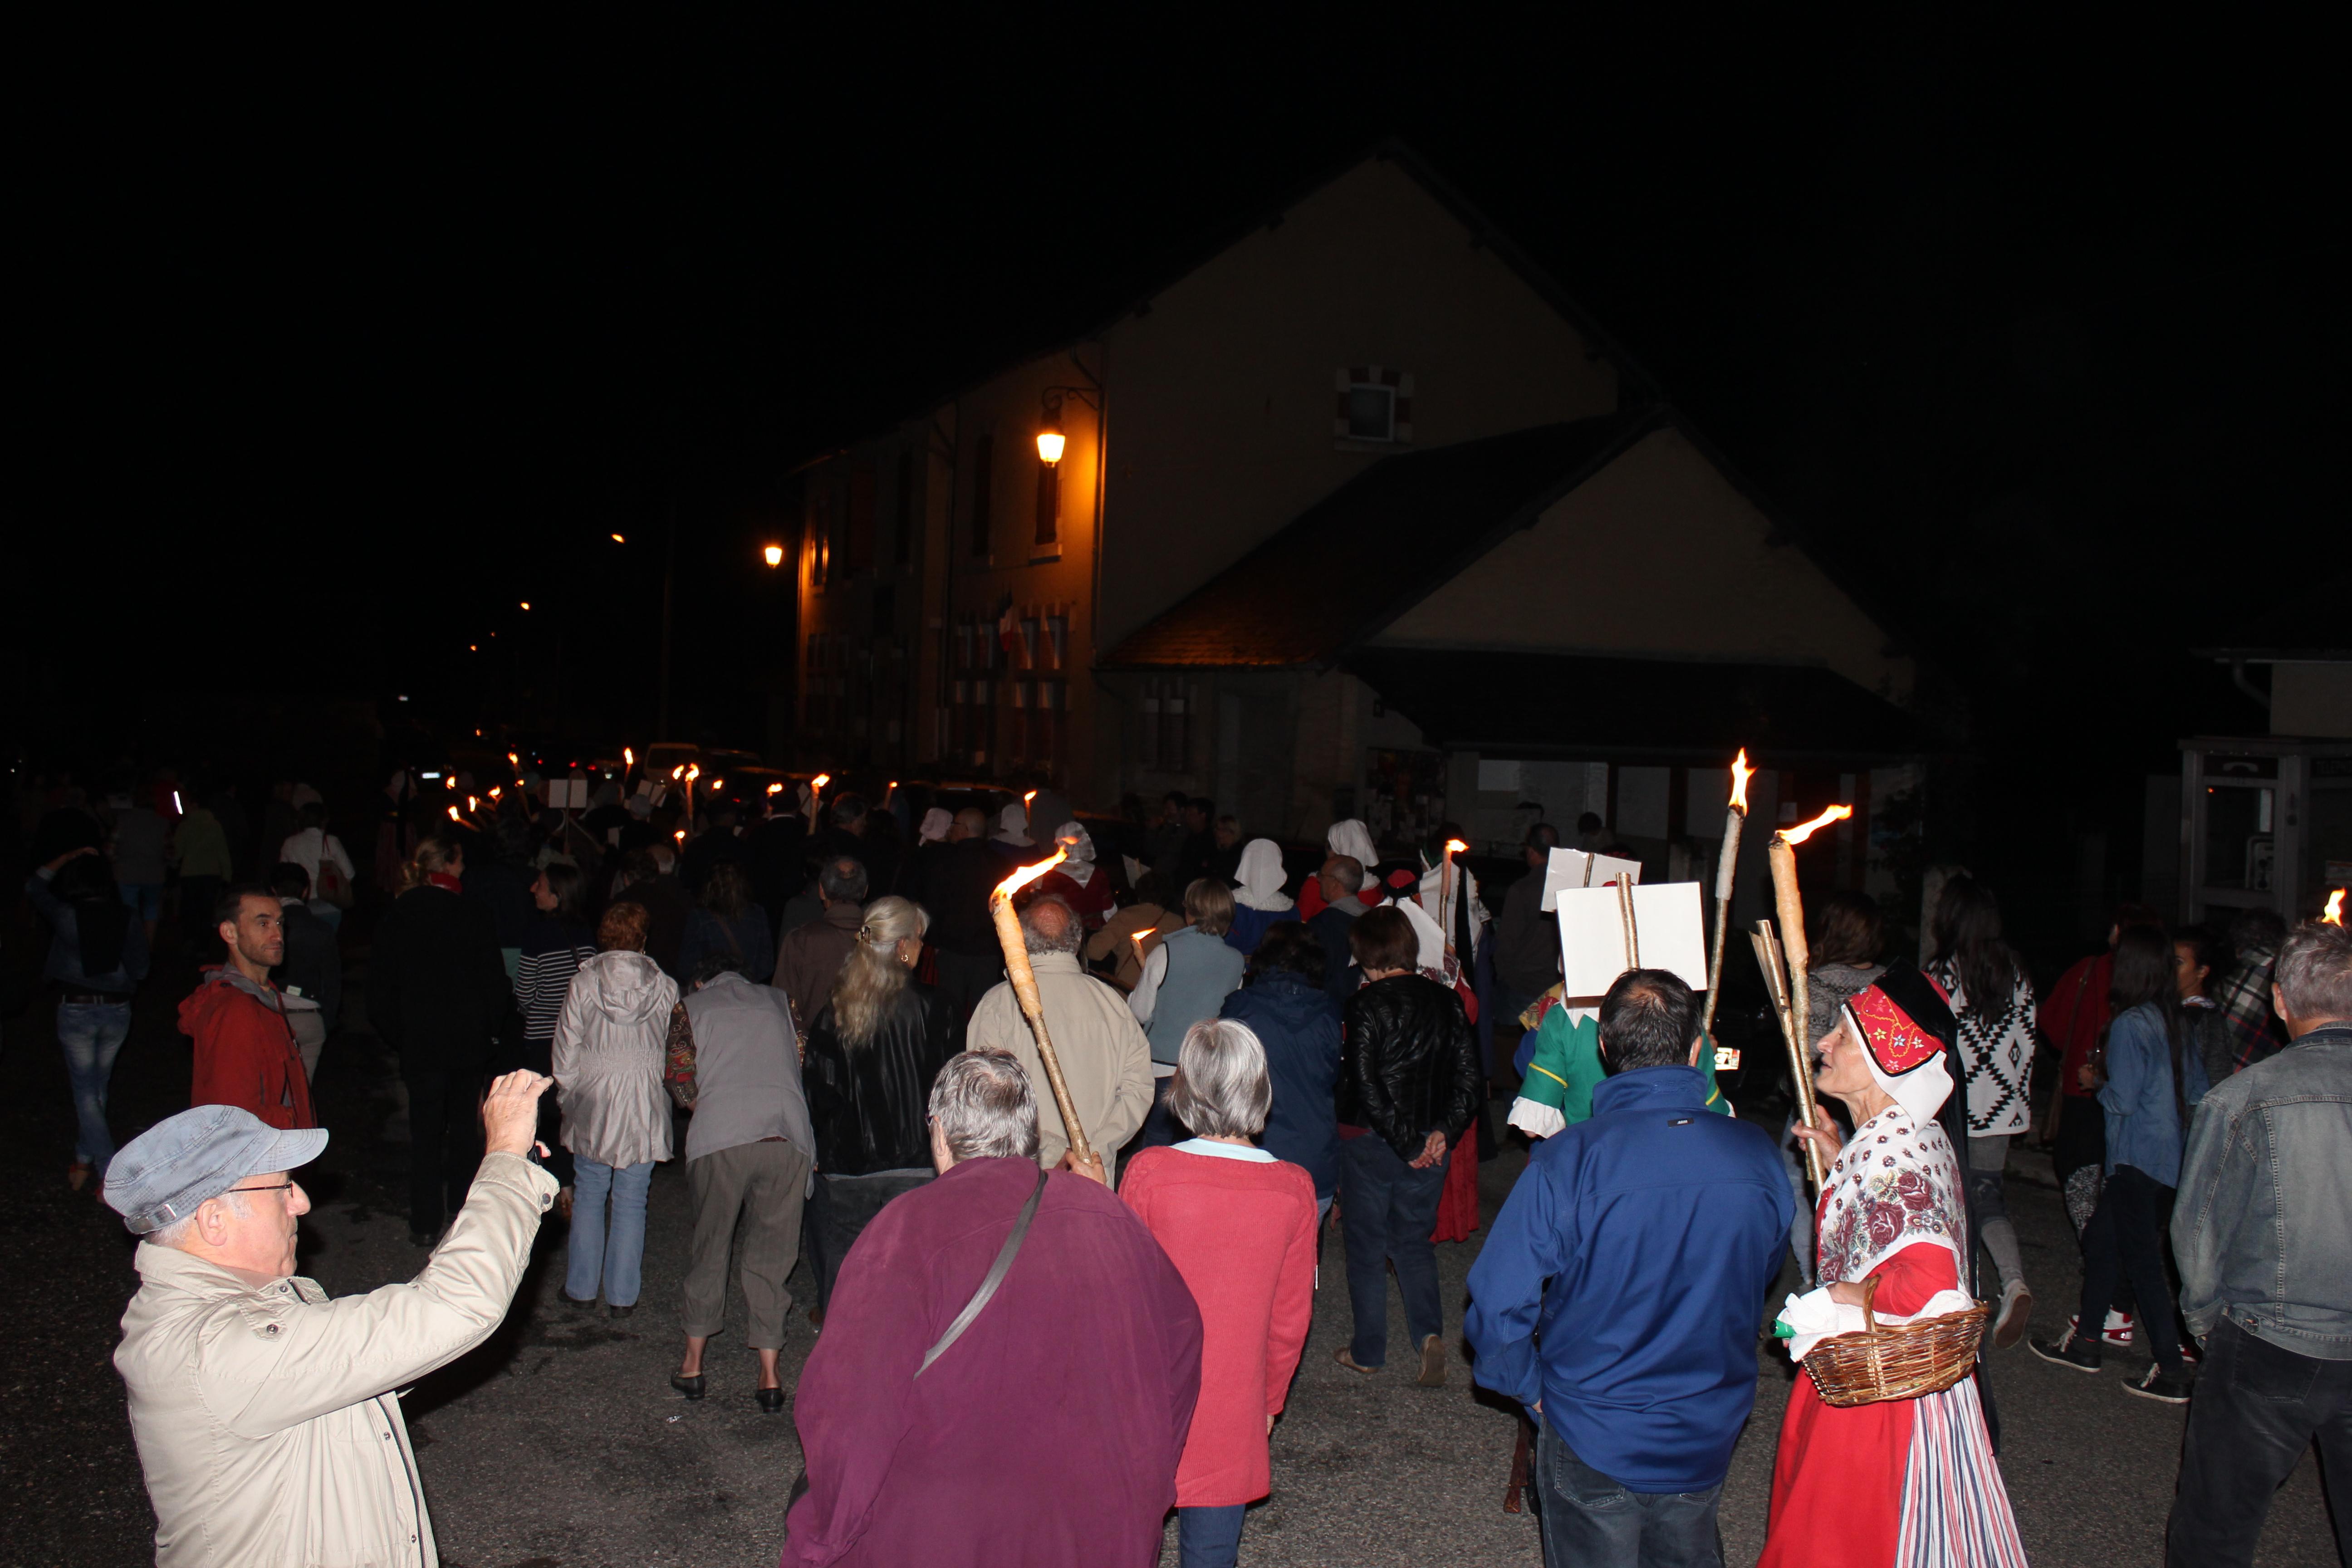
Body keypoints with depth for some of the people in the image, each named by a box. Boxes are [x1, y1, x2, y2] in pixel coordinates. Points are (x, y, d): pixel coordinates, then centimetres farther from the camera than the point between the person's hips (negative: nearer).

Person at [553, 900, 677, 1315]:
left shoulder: (583, 983, -6)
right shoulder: (666, 989, -6)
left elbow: (566, 1051, -1)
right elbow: (675, 1052, -1)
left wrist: (567, 1096, 12)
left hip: (592, 1106, 0)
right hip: (645, 1109, 0)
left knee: (589, 1194, 14)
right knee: (631, 1201, 7)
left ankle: (581, 1287, 21)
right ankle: (623, 1295, 12)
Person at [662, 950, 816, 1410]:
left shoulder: (690, 1007, 16)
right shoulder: (778, 1000, 23)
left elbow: (680, 1078, 6)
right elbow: (805, 1064, 17)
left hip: (719, 1140, -1)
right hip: (788, 1137, 2)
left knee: (709, 1249, 14)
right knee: (770, 1255, 10)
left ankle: (693, 1365, 23)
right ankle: (769, 1376, 10)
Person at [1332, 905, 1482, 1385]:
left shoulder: (1366, 1004, -14)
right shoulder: (1447, 1002, 1)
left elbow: (1364, 1084, -19)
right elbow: (1470, 1077, -1)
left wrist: (1405, 1143, -14)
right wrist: (1442, 1131, -3)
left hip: (1370, 1142, -4)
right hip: (1428, 1146, 4)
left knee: (1366, 1246, 10)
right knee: (1414, 1241, 18)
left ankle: (1368, 1351, 19)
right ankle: (1428, 1332, 0)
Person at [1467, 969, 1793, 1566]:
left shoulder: (1564, 1162, -25)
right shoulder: (1757, 1155, -14)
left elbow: (1497, 1304, -20)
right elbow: (1764, 1275, 5)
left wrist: (1530, 1388, -1)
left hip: (1593, 1441, -3)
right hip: (1709, 1438, 3)